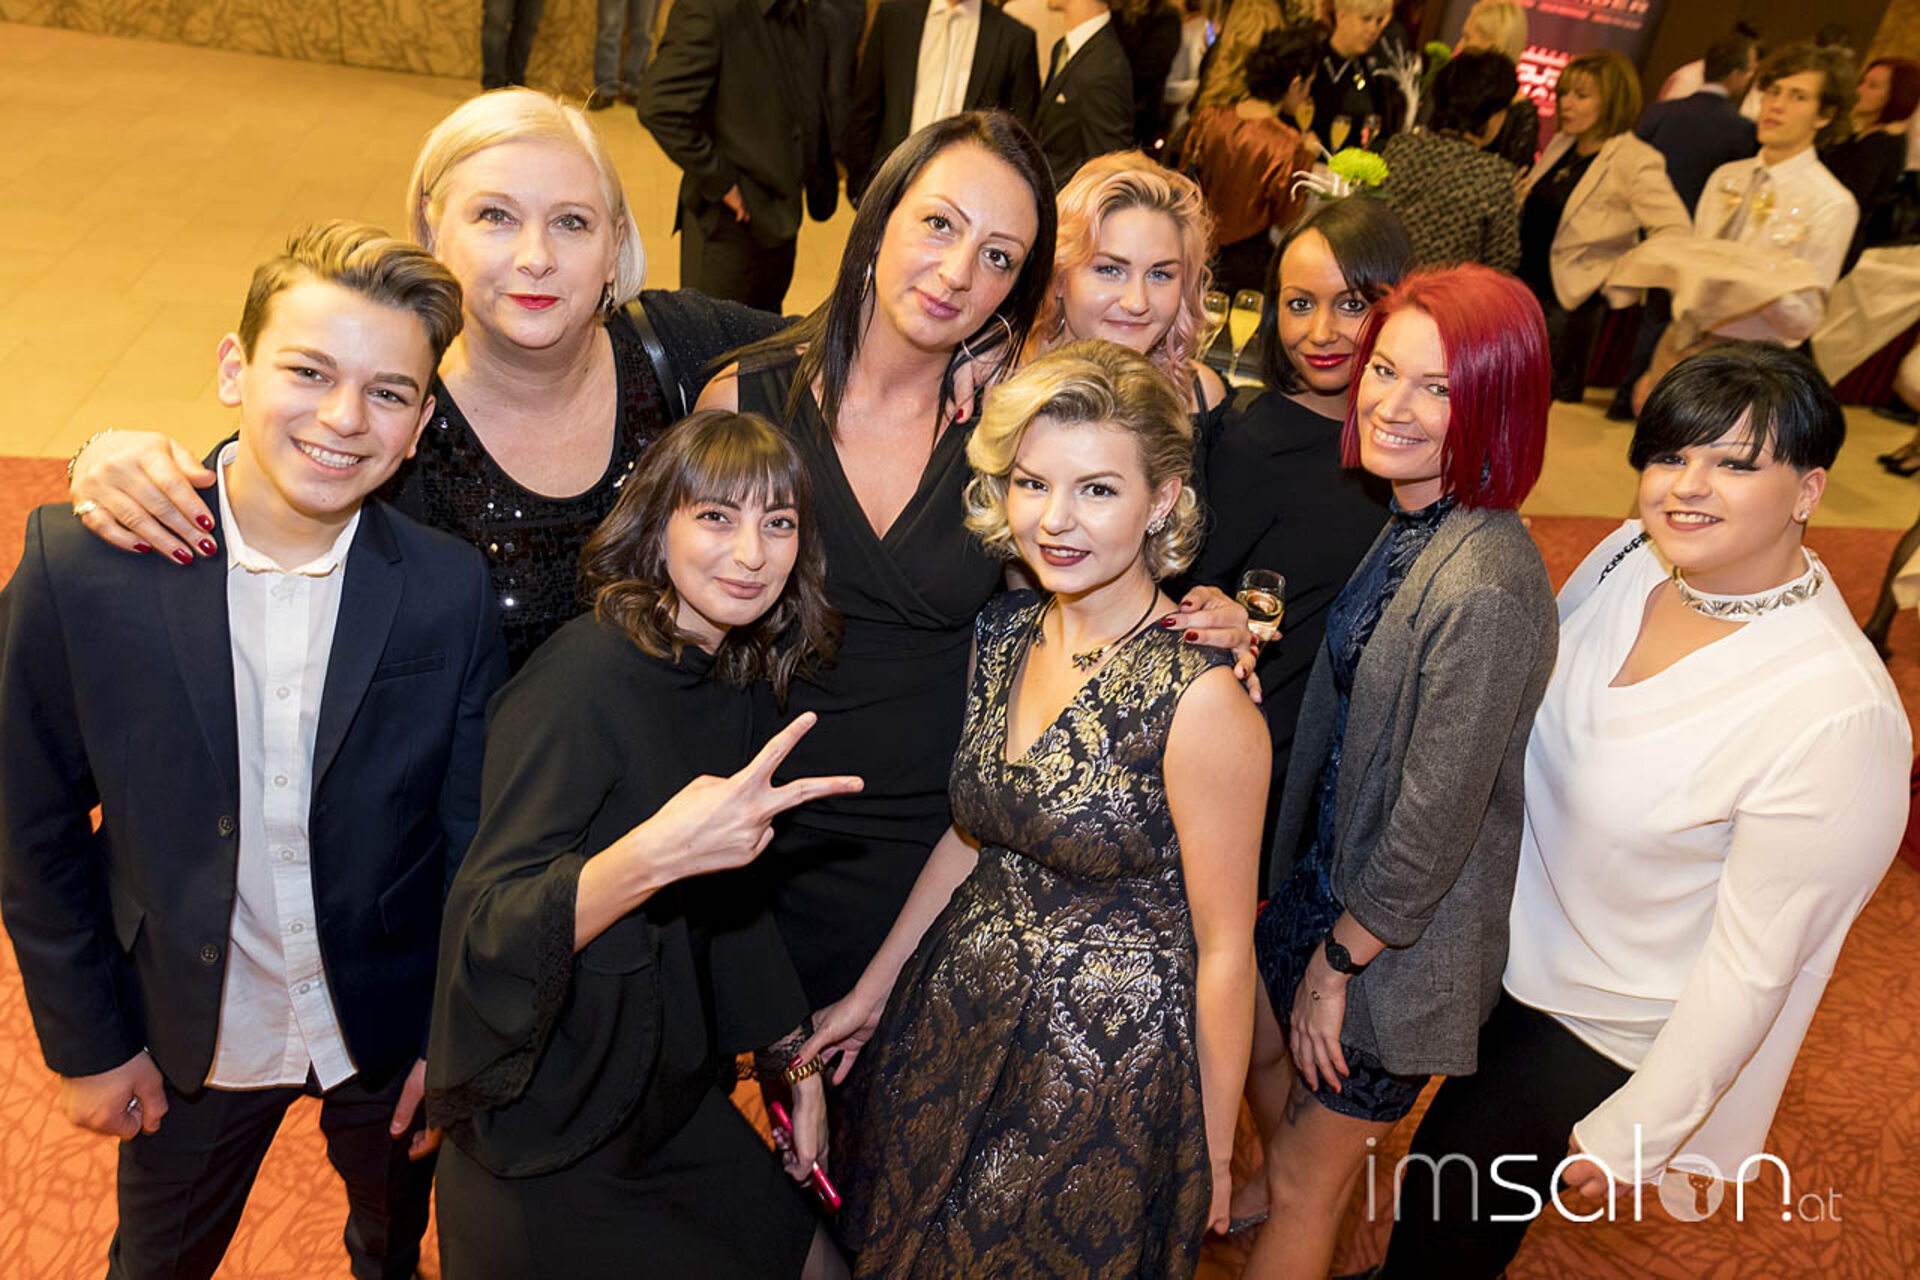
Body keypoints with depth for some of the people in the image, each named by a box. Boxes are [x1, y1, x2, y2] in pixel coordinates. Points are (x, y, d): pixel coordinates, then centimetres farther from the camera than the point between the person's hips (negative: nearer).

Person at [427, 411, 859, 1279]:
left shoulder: (725, 685, 0)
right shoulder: (586, 673, -24)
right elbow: (486, 939, -30)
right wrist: (656, 853, -46)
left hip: (671, 1100, 7)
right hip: (549, 1155, -7)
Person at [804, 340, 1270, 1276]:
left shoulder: (1199, 699, -24)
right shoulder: (1003, 635, -4)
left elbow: (1224, 951, -15)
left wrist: (1213, 1158, -6)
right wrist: (873, 989, 14)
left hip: (1111, 1068, -6)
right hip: (955, 1021, 6)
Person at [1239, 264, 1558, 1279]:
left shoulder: (1484, 592, -32)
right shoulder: (1412, 527, -3)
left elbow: (1438, 824, -26)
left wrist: (1338, 961, -14)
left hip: (1406, 933, -9)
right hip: (1333, 870, 9)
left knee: (1305, 1188, 12)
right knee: (1261, 1048, 32)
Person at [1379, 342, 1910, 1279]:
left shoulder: (1839, 716, -31)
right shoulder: (1630, 554, -13)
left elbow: (1753, 963, -24)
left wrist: (1636, 1133, -14)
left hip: (1607, 1029, -5)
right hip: (1501, 947, 6)